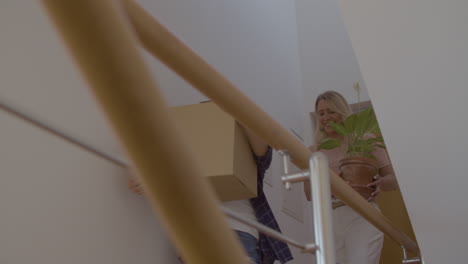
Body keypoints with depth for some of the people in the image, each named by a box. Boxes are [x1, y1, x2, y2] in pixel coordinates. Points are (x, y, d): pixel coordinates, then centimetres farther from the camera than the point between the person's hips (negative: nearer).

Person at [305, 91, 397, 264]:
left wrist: (380, 183, -18)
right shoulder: (314, 151, 14)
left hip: (363, 216, -3)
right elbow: (309, 193, 8)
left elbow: (393, 179, 5)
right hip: (329, 221, 3)